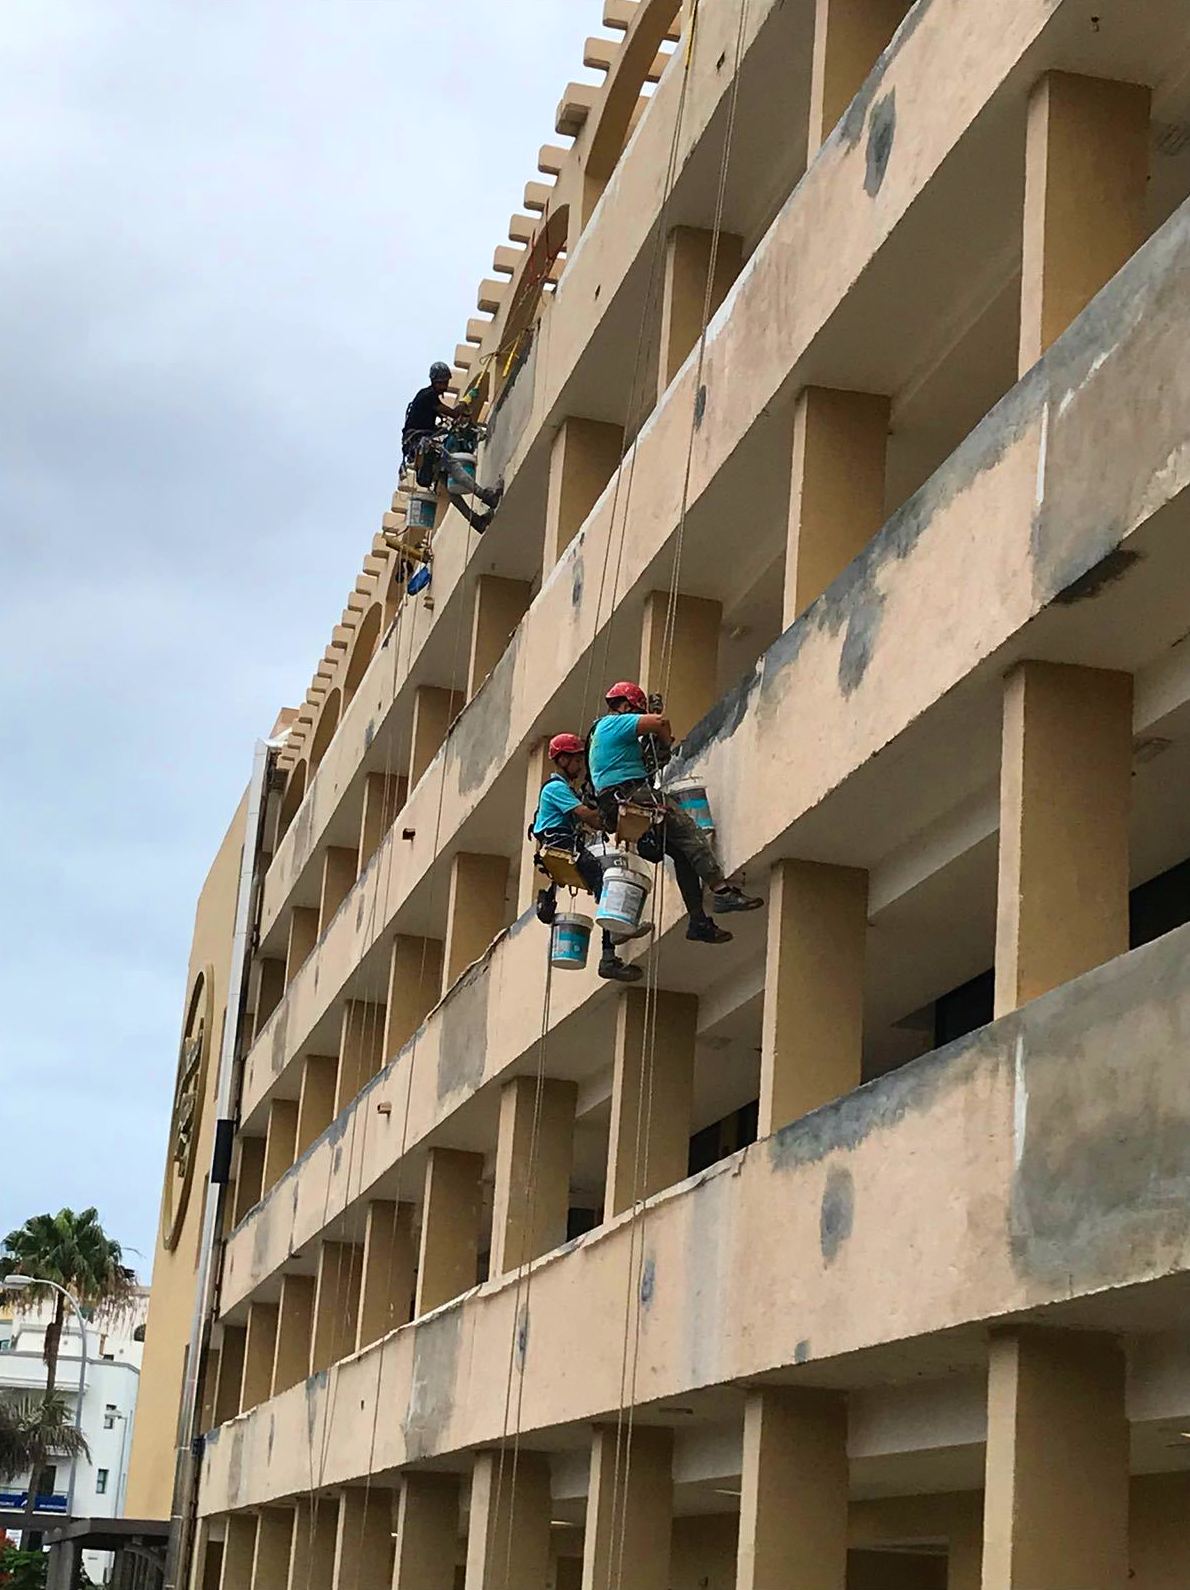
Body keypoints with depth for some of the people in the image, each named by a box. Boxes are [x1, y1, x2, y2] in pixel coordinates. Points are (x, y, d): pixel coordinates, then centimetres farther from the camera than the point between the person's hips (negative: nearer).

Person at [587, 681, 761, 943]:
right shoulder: (615, 723, -2)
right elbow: (660, 721, -13)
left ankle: (698, 921, -2)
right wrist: (667, 742, 7)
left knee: (682, 853, 5)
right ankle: (721, 890, -27)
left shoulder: (600, 730, 29)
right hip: (631, 795, -10)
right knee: (690, 833, -16)